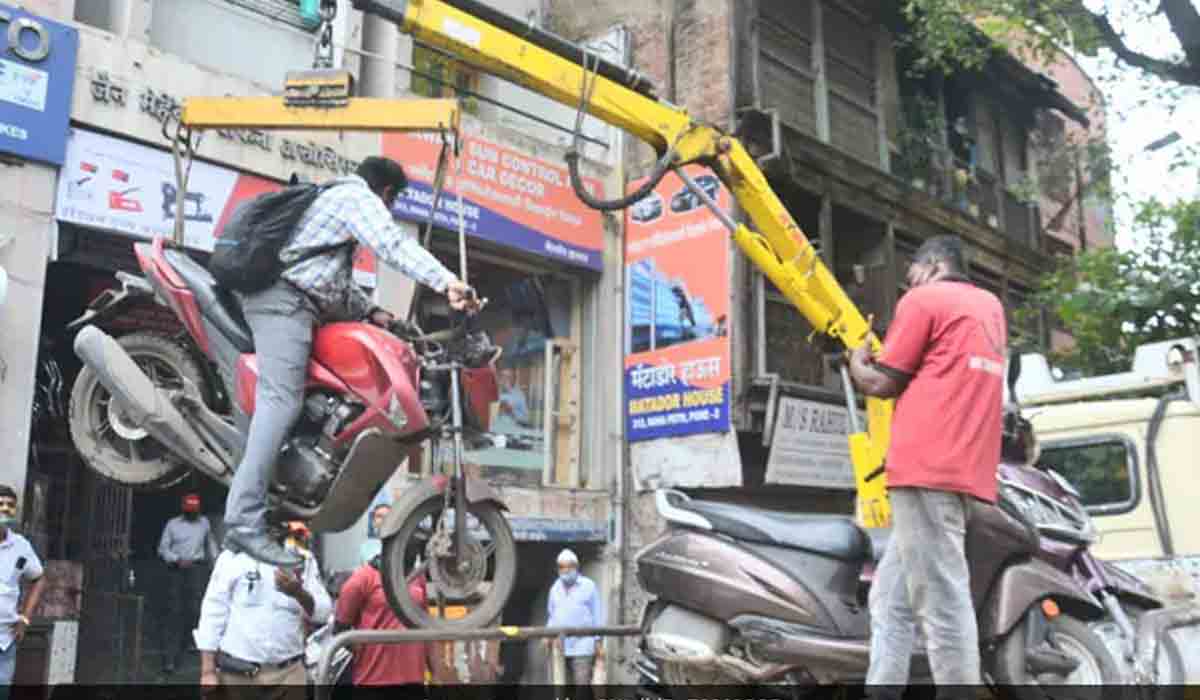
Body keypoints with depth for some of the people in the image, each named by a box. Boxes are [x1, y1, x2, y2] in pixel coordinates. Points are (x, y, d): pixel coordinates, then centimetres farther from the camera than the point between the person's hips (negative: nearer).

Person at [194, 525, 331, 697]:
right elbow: (213, 613, -1)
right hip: (237, 672, -1)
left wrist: (299, 593, -22)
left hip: (288, 672, 1)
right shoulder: (234, 557, 0)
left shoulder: (304, 560, 6)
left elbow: (323, 612, 0)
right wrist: (208, 672, -6)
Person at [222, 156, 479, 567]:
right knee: (281, 401, -21)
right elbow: (394, 245, -18)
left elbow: (334, 276, 34)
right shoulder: (359, 197, 2)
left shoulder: (333, 197, 33)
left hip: (284, 298, 11)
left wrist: (369, 311, 20)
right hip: (286, 300, -11)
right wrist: (447, 283, -30)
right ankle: (245, 522, -30)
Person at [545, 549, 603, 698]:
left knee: (582, 685, -12)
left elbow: (597, 615, 0)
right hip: (561, 647, 5)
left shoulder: (588, 586, 1)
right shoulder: (555, 588, 15)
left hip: (583, 647, -5)